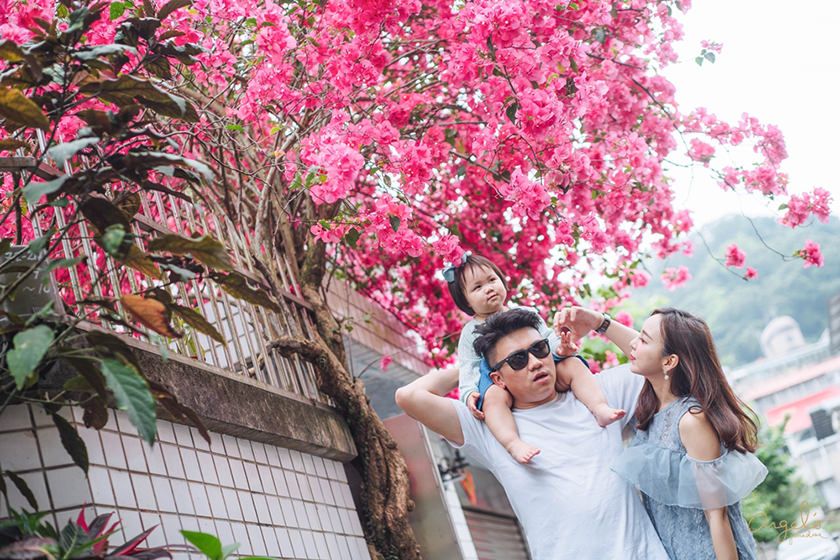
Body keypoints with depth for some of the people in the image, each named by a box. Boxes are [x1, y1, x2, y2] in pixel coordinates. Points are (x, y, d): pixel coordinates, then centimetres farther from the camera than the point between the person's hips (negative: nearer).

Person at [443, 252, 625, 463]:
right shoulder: (471, 332, 12)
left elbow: (547, 338, 14)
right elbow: (468, 368, 6)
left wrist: (560, 348, -11)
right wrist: (469, 393, -14)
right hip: (501, 382, -3)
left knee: (573, 365, -18)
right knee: (492, 397, -37)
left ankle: (600, 407, -31)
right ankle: (513, 443, -56)